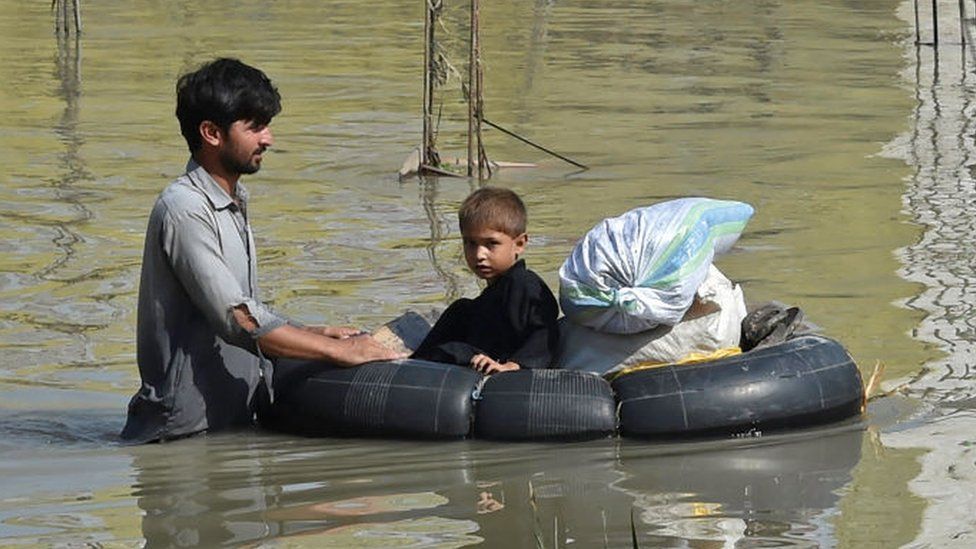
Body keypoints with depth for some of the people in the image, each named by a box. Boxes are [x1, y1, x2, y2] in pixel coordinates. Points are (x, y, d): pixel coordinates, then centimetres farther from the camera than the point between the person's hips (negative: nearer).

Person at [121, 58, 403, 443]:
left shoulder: (233, 205, 19)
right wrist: (338, 351, -16)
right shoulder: (184, 210, -14)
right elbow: (239, 321, -21)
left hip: (232, 423, 10)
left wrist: (316, 334, 11)